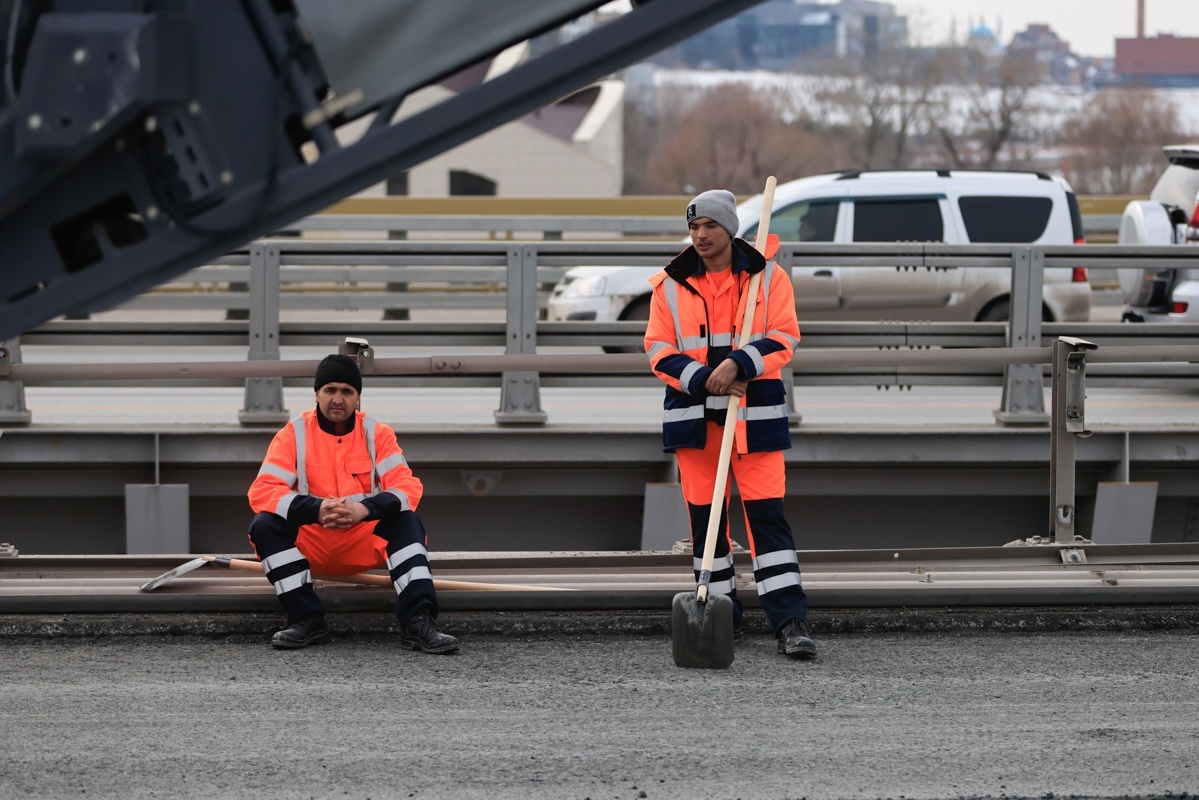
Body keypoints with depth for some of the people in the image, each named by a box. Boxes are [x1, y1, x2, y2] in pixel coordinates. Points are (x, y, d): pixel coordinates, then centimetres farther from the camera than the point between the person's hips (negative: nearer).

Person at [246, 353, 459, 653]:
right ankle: (307, 620, -26)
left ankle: (418, 622, -37)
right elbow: (262, 492, -15)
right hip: (309, 544, 0)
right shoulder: (294, 434, -5)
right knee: (265, 526, -26)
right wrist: (316, 509, -32)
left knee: (407, 521, -26)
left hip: (365, 544, 0)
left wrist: (365, 509, -32)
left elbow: (408, 488, -11)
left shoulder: (377, 434, -1)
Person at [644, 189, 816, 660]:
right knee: (704, 515, 5)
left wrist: (738, 364, -21)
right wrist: (703, 379, -14)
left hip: (754, 414, -3)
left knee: (766, 513, -9)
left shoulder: (767, 277, 1)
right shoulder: (670, 285, 6)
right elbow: (659, 349, 2)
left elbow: (784, 338, -5)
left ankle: (790, 623, -12)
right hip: (693, 414, 3)